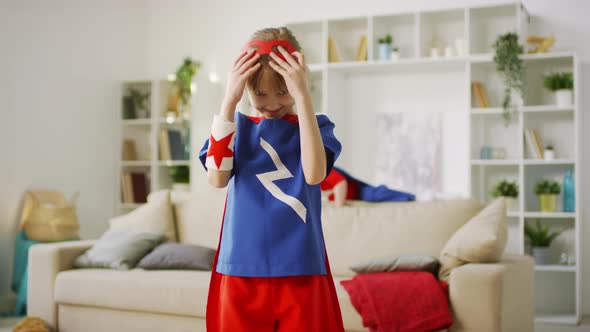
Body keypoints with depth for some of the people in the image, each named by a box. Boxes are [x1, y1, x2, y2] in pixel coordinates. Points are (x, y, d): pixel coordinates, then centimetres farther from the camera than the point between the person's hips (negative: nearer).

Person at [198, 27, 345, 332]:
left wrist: (302, 96, -21)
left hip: (300, 268, -1)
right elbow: (218, 178, -12)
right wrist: (229, 101, -17)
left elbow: (314, 174, -18)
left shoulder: (316, 125, 3)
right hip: (242, 267, 1)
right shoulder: (238, 126, 6)